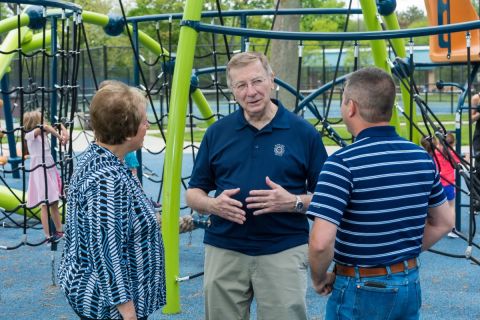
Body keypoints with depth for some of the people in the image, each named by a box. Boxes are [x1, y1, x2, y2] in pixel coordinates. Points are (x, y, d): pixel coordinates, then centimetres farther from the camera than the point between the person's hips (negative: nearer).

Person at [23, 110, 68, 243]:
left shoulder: (44, 133, 9)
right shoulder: (30, 135, -12)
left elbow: (57, 125, 13)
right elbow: (45, 127, -31)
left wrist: (65, 134, -6)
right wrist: (60, 138, -26)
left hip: (50, 170, 8)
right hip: (40, 171, -8)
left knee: (54, 203, 15)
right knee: (45, 205, -7)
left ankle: (59, 231, 25)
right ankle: (48, 236, -4)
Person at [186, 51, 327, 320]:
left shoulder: (303, 132, -1)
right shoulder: (218, 132, 6)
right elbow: (193, 194, 11)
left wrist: (293, 202, -17)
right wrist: (213, 204, -11)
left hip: (284, 251, -2)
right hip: (224, 252, 3)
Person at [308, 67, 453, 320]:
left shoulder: (343, 163, -18)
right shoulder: (421, 157, 2)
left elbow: (321, 241, -25)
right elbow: (443, 223, 12)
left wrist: (319, 279, -8)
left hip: (361, 289, -6)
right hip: (410, 283, 6)